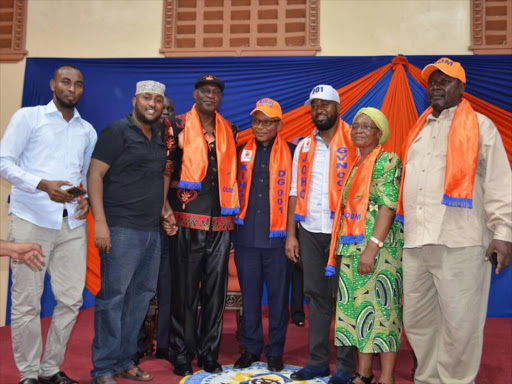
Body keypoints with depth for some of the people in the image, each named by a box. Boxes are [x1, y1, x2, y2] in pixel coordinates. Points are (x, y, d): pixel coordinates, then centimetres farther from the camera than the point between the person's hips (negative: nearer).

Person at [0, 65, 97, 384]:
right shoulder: (28, 117, 4)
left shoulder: (87, 130, 17)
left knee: (71, 299, 4)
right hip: (31, 220, -4)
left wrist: (86, 198, 0)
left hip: (73, 223, 4)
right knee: (27, 302, 0)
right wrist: (42, 185, -17)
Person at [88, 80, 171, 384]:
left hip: (152, 231, 7)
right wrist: (100, 221, -17)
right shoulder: (118, 131, -4)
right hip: (122, 230, -7)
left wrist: (163, 208, 13)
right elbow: (95, 175, -10)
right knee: (113, 297, -4)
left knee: (142, 295, 10)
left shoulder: (159, 139, 15)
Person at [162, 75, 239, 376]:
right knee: (184, 290, 3)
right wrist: (167, 209, -9)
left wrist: (235, 211, 12)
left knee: (216, 290, 8)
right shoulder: (177, 126, 2)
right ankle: (182, 356, 15)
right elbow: (166, 168, -1)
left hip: (221, 222, 4)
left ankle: (210, 354, 20)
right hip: (187, 220, -3)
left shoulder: (230, 131, 14)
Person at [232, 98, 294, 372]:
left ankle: (275, 351, 19)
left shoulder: (291, 152, 2)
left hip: (277, 236, -2)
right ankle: (251, 347, 23)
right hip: (246, 235, 2)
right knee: (249, 294, 10)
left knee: (278, 295, 5)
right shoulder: (242, 152, 9)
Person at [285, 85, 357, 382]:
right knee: (316, 295, 9)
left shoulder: (354, 142, -3)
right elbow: (295, 191, 11)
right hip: (309, 231, 5)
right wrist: (291, 234, 6)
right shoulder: (303, 147, 12)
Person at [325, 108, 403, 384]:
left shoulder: (387, 161, -5)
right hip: (351, 248, 8)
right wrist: (343, 248, 13)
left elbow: (389, 207, -15)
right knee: (357, 308, 9)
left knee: (380, 308, -4)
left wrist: (372, 247, -22)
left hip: (379, 248, -8)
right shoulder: (355, 166, 18)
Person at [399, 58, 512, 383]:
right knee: (417, 320, 12)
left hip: (460, 243, -6)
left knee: (459, 323, -1)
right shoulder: (419, 130, 20)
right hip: (416, 243, 6)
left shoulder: (480, 126, 2)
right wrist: (404, 230, 20)